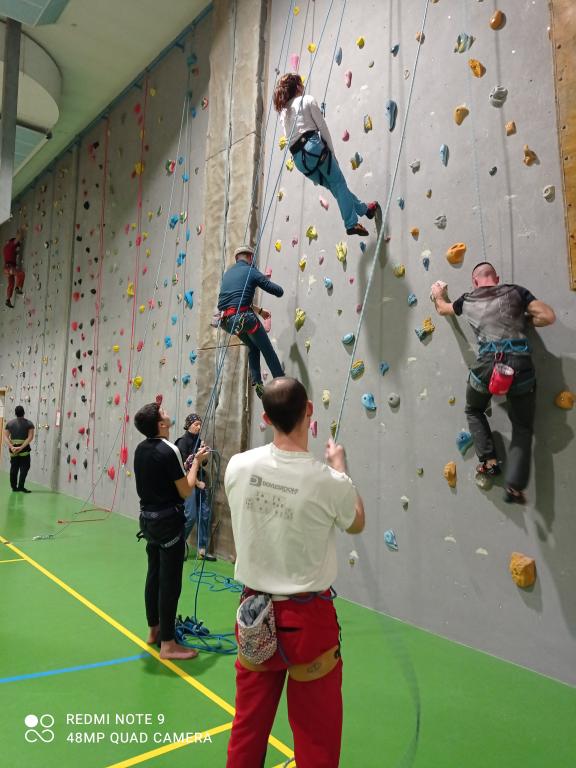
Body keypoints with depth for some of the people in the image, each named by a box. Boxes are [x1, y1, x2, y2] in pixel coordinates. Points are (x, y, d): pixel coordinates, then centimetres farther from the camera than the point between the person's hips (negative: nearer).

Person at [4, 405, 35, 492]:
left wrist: (12, 447, -12)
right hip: (24, 449, -4)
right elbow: (30, 437, -16)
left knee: (14, 468, 13)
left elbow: (5, 437, -2)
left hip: (13, 449, 4)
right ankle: (21, 487, -4)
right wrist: (21, 447, -18)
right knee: (24, 468, 2)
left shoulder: (9, 423, 7)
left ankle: (14, 487, 19)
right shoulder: (29, 423, -4)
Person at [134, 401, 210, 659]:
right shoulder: (169, 450, -21)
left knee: (154, 575, 18)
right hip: (168, 521, -9)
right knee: (170, 581, 0)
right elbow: (185, 491, -16)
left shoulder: (141, 449, 4)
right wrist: (196, 461, -6)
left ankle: (153, 630, 32)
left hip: (148, 518, 9)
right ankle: (167, 644, 8)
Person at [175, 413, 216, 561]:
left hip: (199, 482, 7)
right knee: (190, 516, -8)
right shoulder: (183, 441, -9)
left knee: (204, 514, 4)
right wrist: (197, 482, -12)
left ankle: (202, 549, 12)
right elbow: (185, 465, -14)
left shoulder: (198, 441, 11)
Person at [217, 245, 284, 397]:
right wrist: (266, 281, 23)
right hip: (243, 317, -7)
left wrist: (259, 310, 36)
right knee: (268, 351, 4)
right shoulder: (251, 271, 2)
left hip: (226, 320, 7)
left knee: (253, 347, 26)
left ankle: (257, 384, 17)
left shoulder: (228, 272, 23)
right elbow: (279, 292, 1)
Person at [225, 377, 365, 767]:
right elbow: (357, 523, 2)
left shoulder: (238, 466, -12)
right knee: (317, 734, 17)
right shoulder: (329, 482, -21)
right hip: (308, 618, -3)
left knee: (248, 725, 23)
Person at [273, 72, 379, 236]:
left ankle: (364, 209, 20)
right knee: (339, 184, 1)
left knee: (333, 186, 12)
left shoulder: (282, 111, 24)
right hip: (313, 146, -6)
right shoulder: (307, 100, 7)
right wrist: (331, 151, 5)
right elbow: (322, 127, 0)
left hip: (297, 157, 6)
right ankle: (351, 223, -7)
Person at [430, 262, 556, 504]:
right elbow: (548, 316, 4)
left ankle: (489, 460, 17)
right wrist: (523, 322, 22)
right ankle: (515, 486, 2)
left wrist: (438, 294, 60)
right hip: (520, 364, 0)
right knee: (522, 426, 14)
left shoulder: (467, 300, 17)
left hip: (488, 364, 0)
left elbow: (443, 308, 39)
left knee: (473, 411, 30)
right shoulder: (515, 292, 12)